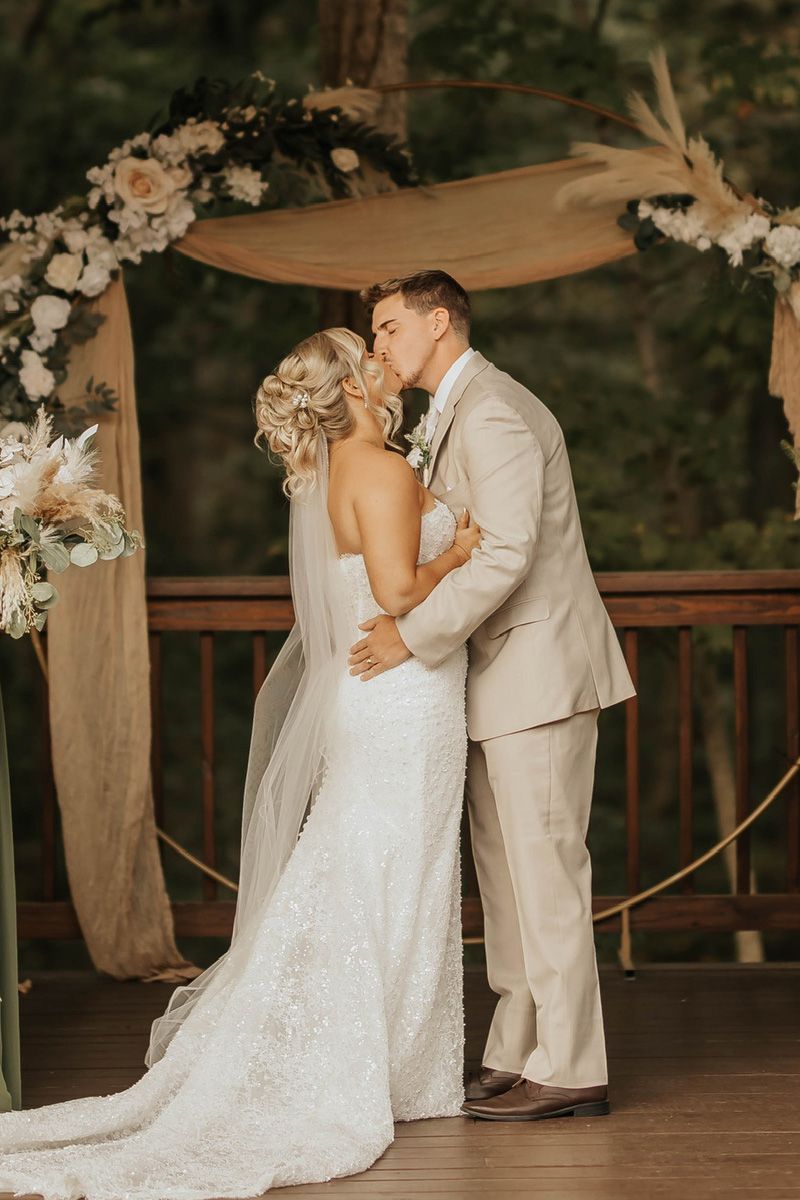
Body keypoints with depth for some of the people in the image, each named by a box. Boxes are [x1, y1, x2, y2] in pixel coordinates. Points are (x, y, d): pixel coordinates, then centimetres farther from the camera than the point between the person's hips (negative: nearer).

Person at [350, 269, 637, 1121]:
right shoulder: (455, 416, 18)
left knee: (544, 870, -7)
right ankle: (515, 1056, 18)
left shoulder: (491, 412, -15)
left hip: (538, 668, -10)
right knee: (506, 874, 12)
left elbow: (507, 552, -24)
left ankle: (570, 1069, -3)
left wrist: (413, 636, -20)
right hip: (503, 678, 10)